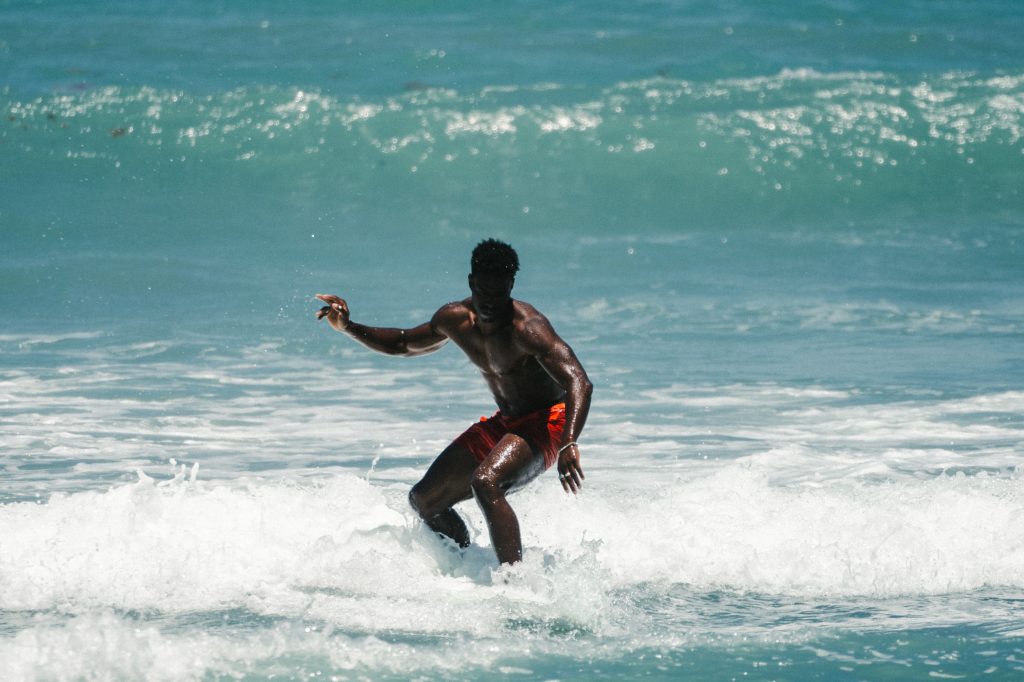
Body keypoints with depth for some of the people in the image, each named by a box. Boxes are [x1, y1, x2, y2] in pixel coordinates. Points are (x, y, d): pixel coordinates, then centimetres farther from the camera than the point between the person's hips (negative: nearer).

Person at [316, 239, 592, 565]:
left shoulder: (526, 328, -26)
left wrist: (569, 446, -51)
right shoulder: (456, 319, -1)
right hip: (503, 423, 9)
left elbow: (579, 383, -37)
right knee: (424, 500, 10)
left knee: (485, 482, -36)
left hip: (546, 422, -9)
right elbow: (405, 344, 21)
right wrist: (348, 327, 8)